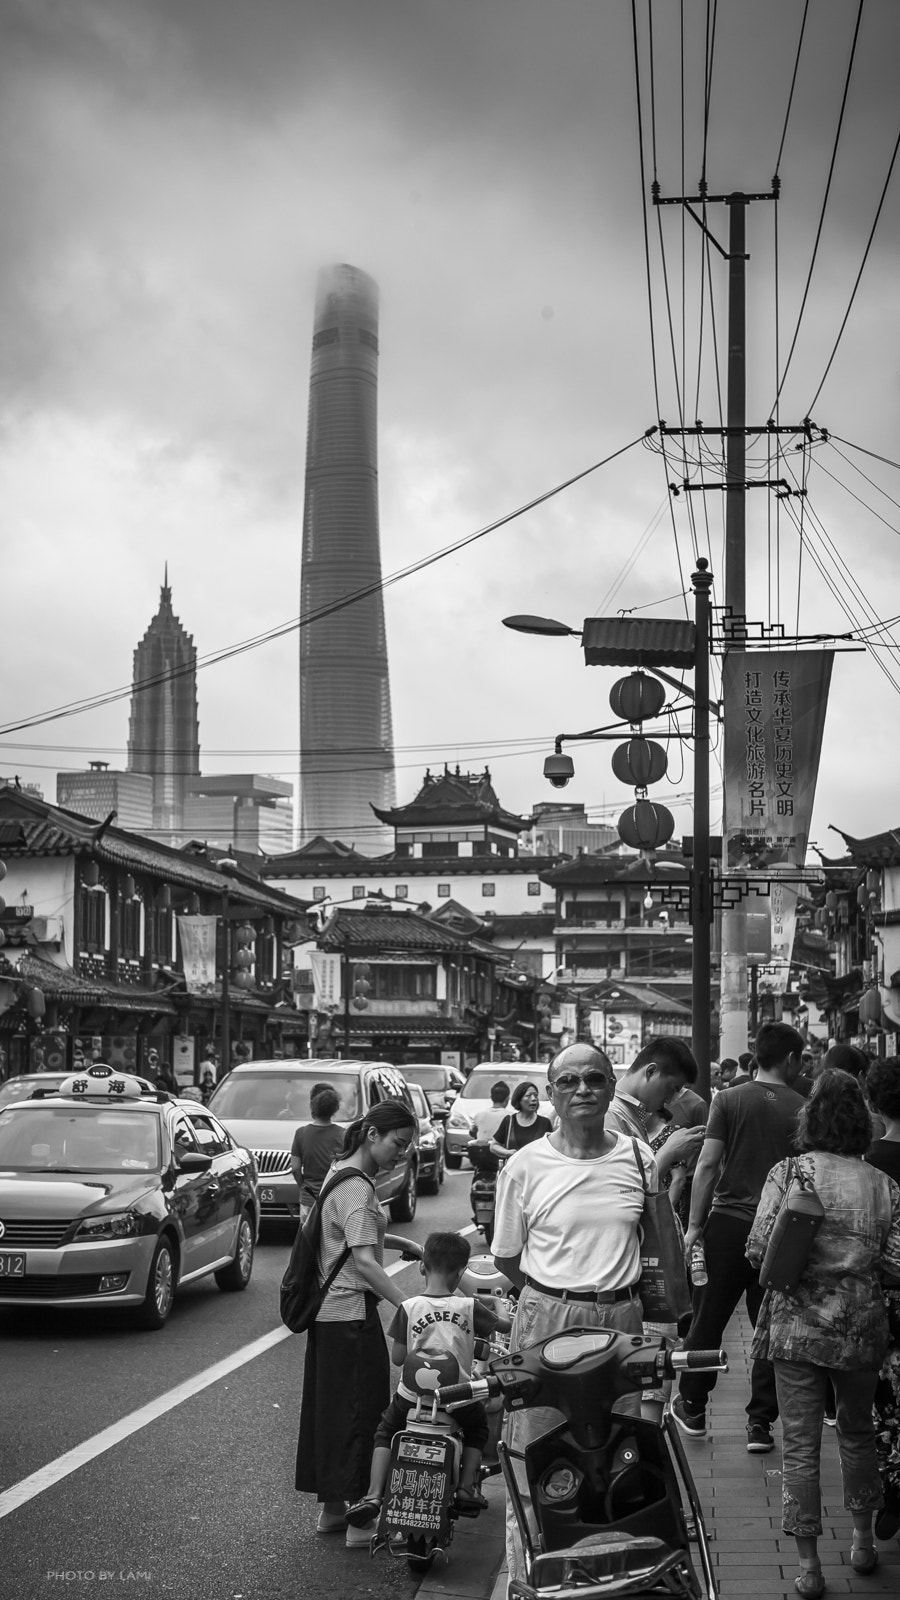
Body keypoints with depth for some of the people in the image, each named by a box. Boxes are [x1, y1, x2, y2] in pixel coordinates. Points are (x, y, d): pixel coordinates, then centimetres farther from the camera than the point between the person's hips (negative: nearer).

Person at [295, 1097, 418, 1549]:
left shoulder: (340, 1172, 11)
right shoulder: (356, 1187, -19)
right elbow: (363, 1261, -27)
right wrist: (407, 1304, -31)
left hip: (328, 1308, 10)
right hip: (351, 1310, -10)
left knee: (328, 1407, 15)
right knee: (362, 1410, -3)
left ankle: (330, 1508, 24)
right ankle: (361, 1519, 1)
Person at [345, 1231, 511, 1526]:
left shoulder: (409, 1307, -5)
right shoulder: (469, 1307, -4)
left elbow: (397, 1358, -1)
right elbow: (506, 1325, 11)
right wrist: (497, 1314, 34)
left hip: (412, 1397, 0)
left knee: (385, 1433, 25)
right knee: (478, 1425, 32)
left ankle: (373, 1495, 7)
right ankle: (466, 1487, 21)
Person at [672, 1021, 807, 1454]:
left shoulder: (729, 1100, -2)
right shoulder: (803, 1108, -1)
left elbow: (708, 1165, -6)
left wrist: (694, 1226, -1)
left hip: (729, 1221, 0)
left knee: (708, 1320, 12)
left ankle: (692, 1409, 23)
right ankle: (761, 1424, 11)